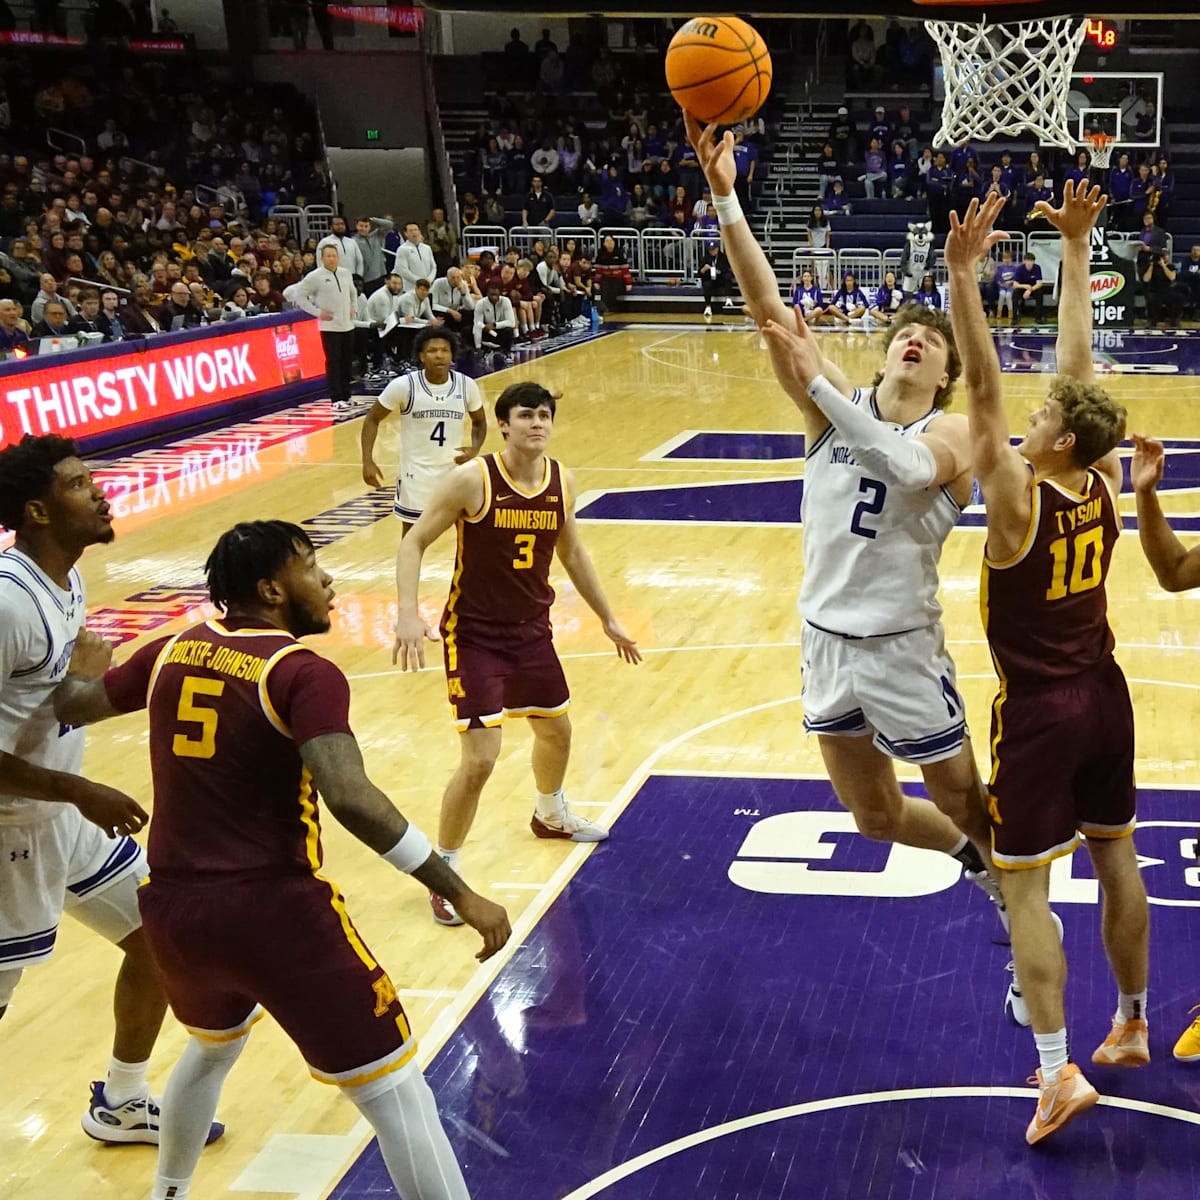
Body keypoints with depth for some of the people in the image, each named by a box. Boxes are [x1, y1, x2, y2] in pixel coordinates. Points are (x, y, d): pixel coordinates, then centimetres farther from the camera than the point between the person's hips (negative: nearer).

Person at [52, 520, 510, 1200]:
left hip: (171, 909, 7)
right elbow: (349, 797, -25)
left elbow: (68, 707, 22)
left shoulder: (174, 653, 7)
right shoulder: (303, 672, -12)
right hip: (273, 912, -7)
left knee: (214, 1046, 37)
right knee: (395, 1091, 3)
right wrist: (461, 895, -24)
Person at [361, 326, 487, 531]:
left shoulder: (466, 385, -8)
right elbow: (372, 420, -4)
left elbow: (479, 421, 10)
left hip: (454, 469, 2)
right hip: (416, 472, -2)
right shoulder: (404, 386, -15)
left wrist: (475, 448, -10)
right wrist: (368, 462, -14)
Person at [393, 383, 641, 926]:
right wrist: (408, 614, -28)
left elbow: (571, 552, 13)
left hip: (531, 630, 6)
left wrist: (608, 619, 18)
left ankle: (550, 814, 56)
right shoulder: (472, 480, -20)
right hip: (474, 635, -6)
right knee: (479, 759, -13)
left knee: (556, 729, 25)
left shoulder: (561, 481, -3)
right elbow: (413, 543, -14)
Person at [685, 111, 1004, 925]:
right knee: (877, 816, 20)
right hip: (827, 638, 5)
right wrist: (724, 196, -20)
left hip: (904, 648, -5)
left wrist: (818, 384, -39)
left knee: (965, 802, 9)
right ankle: (981, 862, 47)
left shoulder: (953, 432, -11)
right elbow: (769, 307, -10)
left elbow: (909, 466, -36)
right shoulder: (836, 404, 0)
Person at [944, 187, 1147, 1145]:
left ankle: (1059, 1071, -5)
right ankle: (1131, 1025, 31)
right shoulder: (1106, 484, -5)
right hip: (1104, 696, 7)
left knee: (1025, 887, -2)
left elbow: (984, 393, -29)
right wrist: (1075, 250, 5)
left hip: (1038, 712, -7)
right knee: (1116, 858, 17)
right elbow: (1078, 358, 1)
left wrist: (964, 274, -32)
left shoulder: (1019, 502, -21)